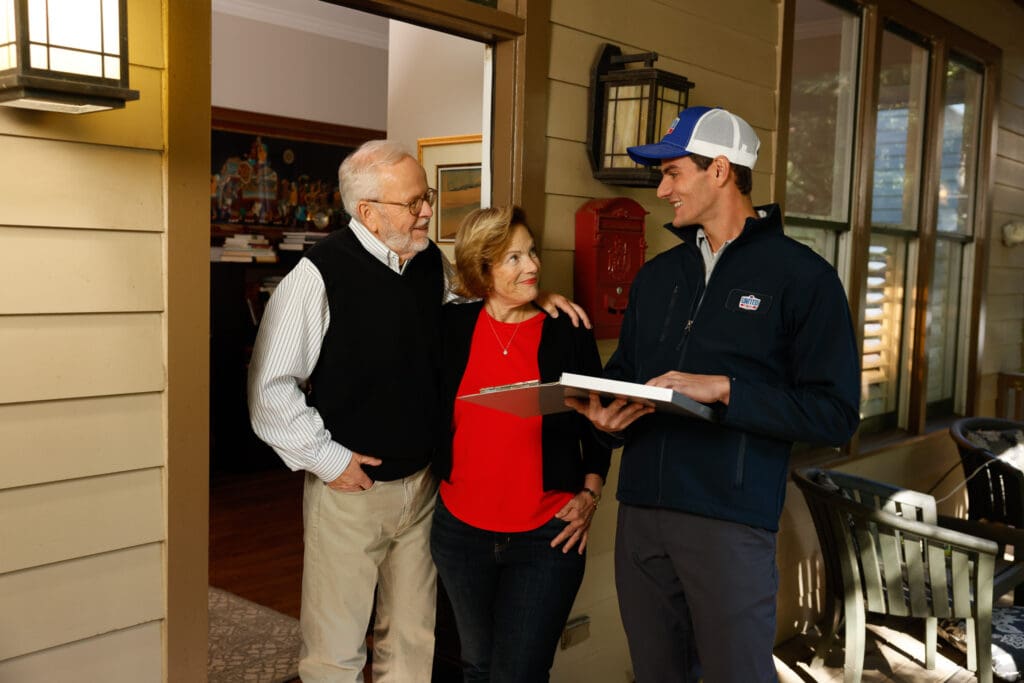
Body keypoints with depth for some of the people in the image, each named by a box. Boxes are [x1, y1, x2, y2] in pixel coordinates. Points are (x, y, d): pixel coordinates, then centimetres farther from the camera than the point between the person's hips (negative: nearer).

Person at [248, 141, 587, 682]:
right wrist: (327, 458, -13)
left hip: (421, 484, 5)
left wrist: (535, 298, 4)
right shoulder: (319, 274, -15)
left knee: (413, 638, 18)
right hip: (350, 485, -5)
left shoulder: (433, 263, 2)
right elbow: (270, 388, -13)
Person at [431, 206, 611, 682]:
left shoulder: (568, 332, -3)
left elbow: (595, 422, 6)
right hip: (460, 531, 2)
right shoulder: (452, 326, -1)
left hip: (547, 537, -2)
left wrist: (590, 493, -2)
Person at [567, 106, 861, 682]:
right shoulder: (657, 275, 14)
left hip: (731, 520, -6)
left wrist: (724, 390, -19)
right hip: (641, 510, 6)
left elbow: (836, 412, -11)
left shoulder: (801, 276, -6)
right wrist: (606, 408, -2)